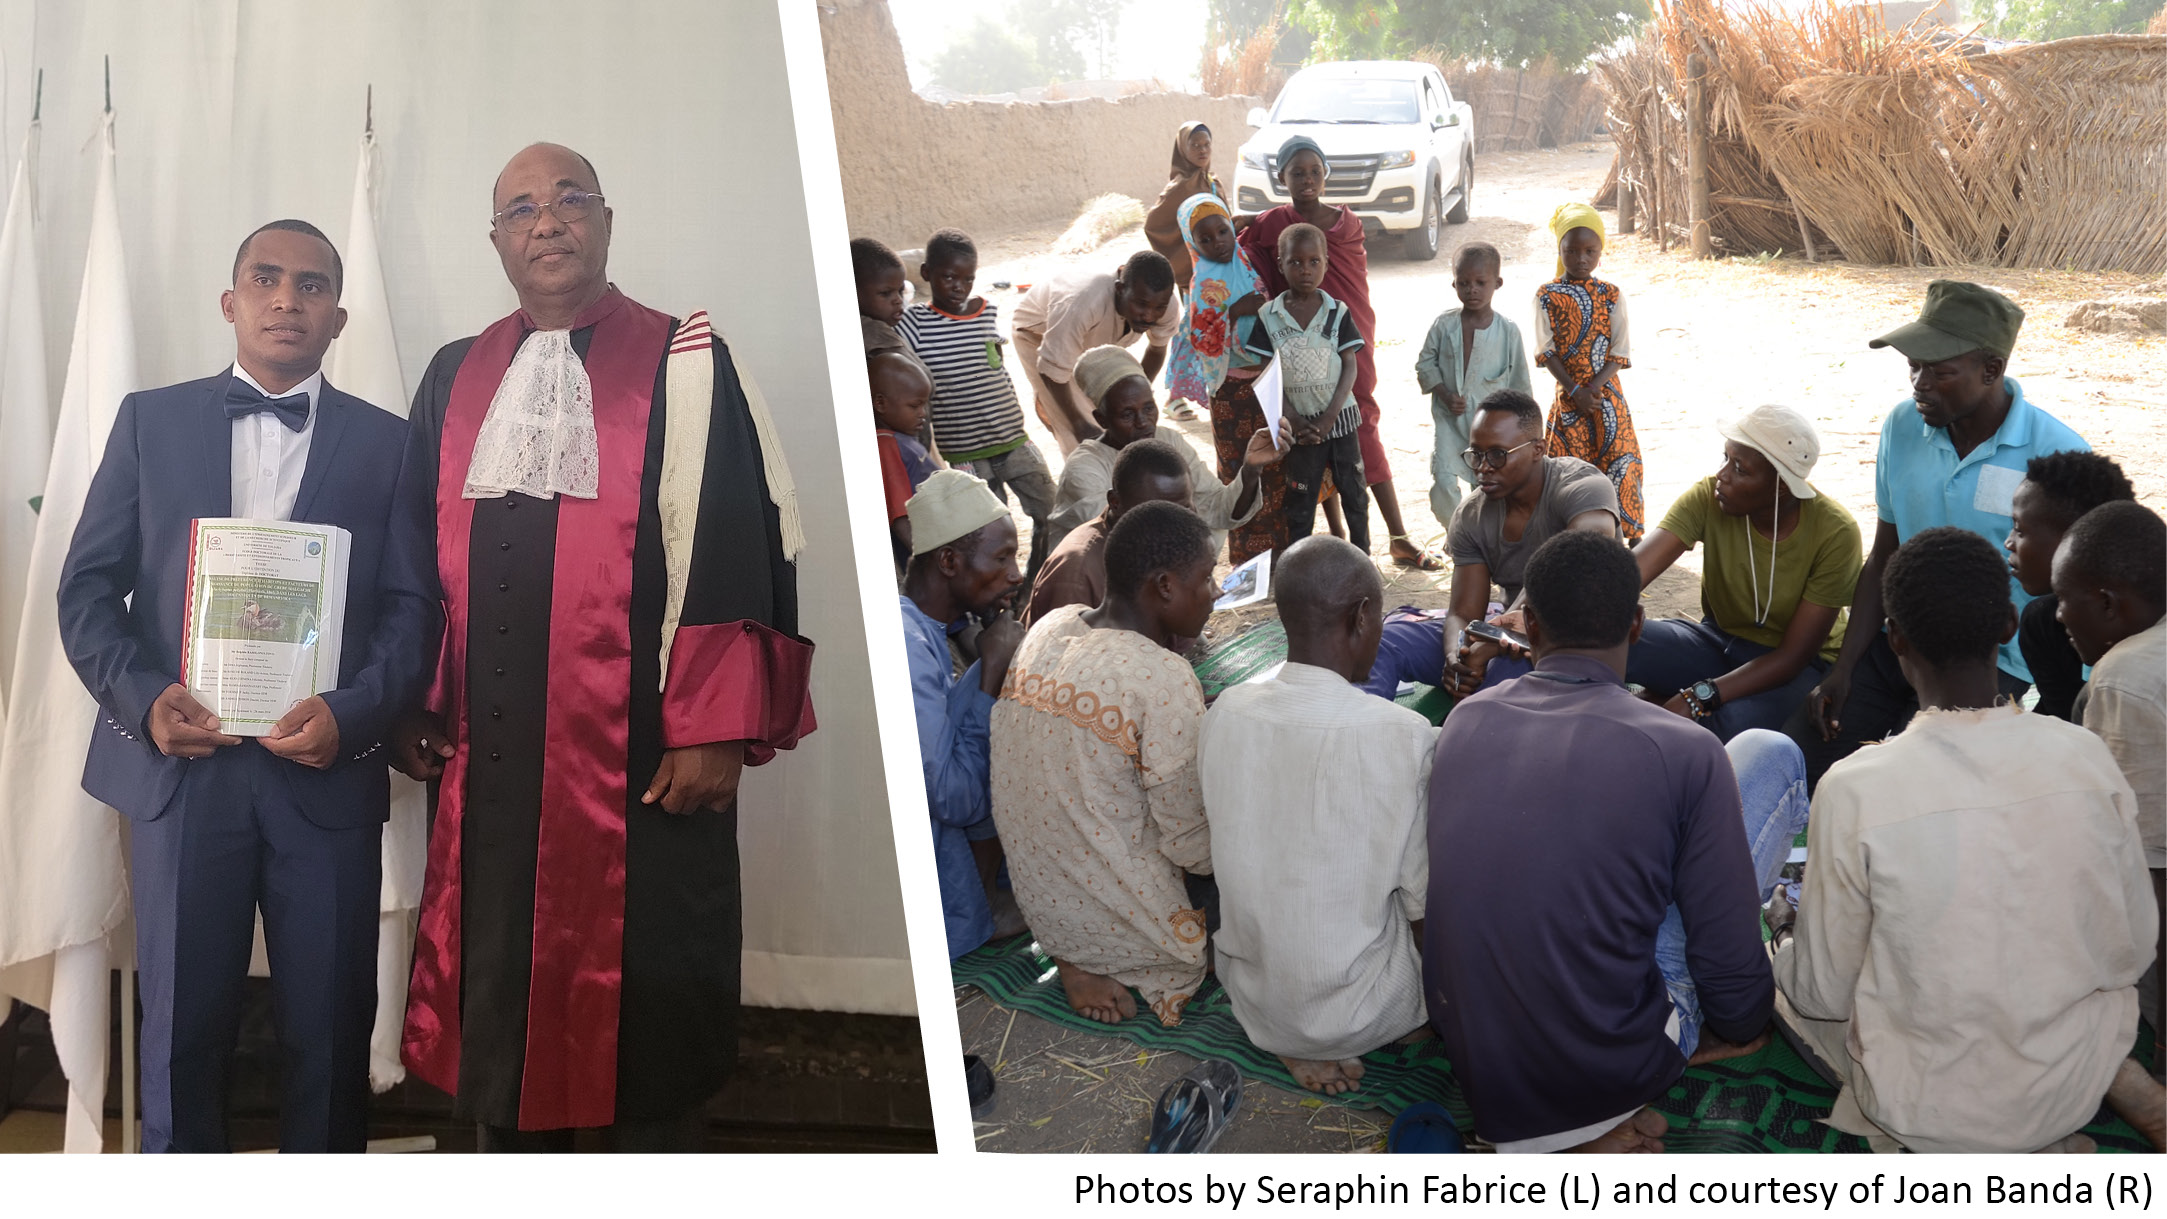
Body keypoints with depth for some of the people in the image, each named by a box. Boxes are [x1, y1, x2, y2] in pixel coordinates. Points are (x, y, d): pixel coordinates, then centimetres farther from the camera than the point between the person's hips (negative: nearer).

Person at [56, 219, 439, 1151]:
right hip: (179, 764, 0)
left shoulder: (385, 442, 8)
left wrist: (354, 713, -15)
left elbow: (415, 607, 2)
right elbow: (88, 585, 8)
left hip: (327, 773, 0)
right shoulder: (150, 420, 11)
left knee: (332, 1033, 5)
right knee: (180, 1030, 6)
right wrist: (139, 694, -9)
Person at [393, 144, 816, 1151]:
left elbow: (735, 550, -6)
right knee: (499, 987, 11)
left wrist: (714, 730, -12)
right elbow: (418, 559, 17)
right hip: (487, 757, 4)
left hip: (641, 760, -4)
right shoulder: (454, 380, 13)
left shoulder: (686, 368, 0)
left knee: (644, 1000, 3)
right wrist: (411, 712, 12)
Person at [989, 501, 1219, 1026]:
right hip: (1121, 918, -8)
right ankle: (1100, 962, 1)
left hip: (1040, 901, 8)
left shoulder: (1049, 629, -1)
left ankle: (1081, 953, 7)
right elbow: (1190, 842, -19)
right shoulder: (1164, 681, -26)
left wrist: (1193, 723, 13)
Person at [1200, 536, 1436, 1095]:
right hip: (1354, 1014, -4)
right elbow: (1425, 903, -15)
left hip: (1247, 991, 5)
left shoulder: (1226, 711, -8)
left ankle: (1296, 1040, 10)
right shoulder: (1404, 736, -24)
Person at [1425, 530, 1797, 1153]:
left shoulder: (1463, 720, -1)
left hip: (1466, 1055, 5)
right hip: (1611, 1072, -5)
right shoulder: (1684, 751, -14)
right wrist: (1741, 1028, 13)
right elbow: (1729, 962, -9)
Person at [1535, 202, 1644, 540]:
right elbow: (1546, 352, -5)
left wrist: (1594, 386, -16)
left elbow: (1620, 352, -2)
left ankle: (1632, 533, 9)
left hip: (1606, 391, 0)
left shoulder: (1611, 295, 1)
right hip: (1568, 393, 0)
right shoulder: (1547, 296, -2)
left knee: (1619, 462, -2)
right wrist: (1575, 391, -14)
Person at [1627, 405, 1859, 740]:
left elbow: (1793, 656, -22)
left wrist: (1700, 697, -35)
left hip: (1800, 666, -3)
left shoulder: (1835, 534, -22)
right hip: (1717, 639, 3)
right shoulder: (1708, 496, -15)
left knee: (1737, 722, -38)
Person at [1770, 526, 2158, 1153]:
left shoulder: (1855, 791, -24)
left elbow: (1825, 993, -11)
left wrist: (1786, 931, 11)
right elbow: (2132, 953, -3)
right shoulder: (2088, 759, -15)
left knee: (1780, 967, 21)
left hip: (1925, 1116, -4)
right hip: (2073, 1097, 4)